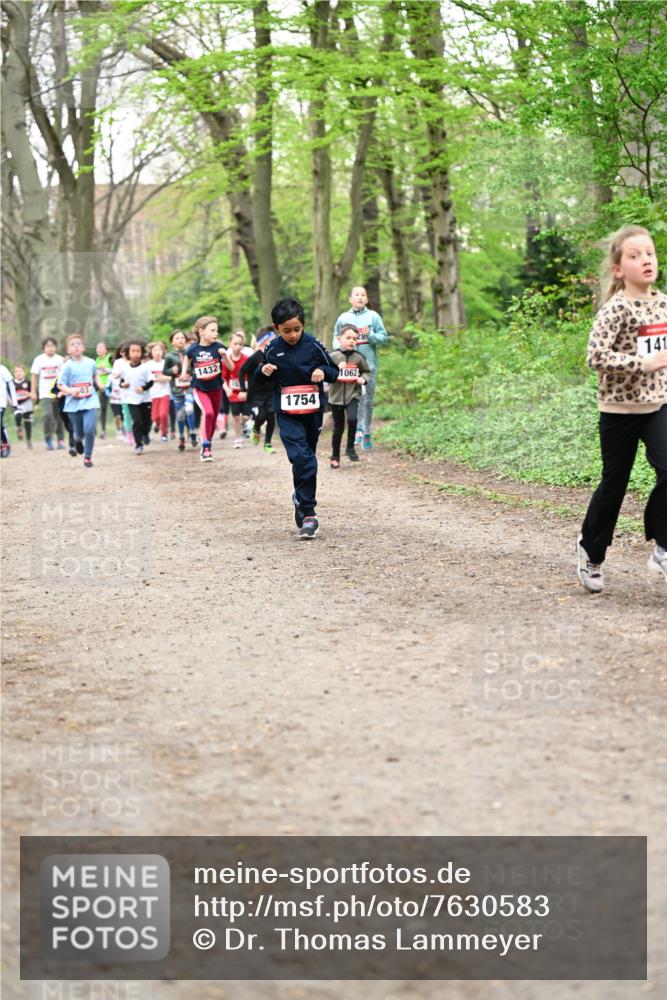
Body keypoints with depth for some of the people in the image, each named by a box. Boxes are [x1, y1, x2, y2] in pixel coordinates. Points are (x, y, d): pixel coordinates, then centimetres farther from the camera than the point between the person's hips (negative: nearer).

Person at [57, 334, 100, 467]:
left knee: (90, 428, -17)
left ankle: (87, 456, 0)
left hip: (90, 401, 1)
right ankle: (78, 441, 47)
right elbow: (60, 385, -8)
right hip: (73, 404, -1)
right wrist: (70, 390, -25)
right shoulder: (67, 366, -7)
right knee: (79, 432, 9)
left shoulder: (90, 363, 2)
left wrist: (97, 384, 7)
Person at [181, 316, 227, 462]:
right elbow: (187, 358, 15)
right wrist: (185, 371, 2)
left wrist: (225, 355, -25)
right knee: (208, 412, -23)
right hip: (199, 388, -2)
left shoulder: (218, 347, -10)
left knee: (213, 418, 12)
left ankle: (207, 446, 34)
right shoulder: (193, 349, -9)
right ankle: (205, 448, -15)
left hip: (216, 388, 2)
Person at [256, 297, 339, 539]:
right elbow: (261, 381, 12)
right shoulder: (273, 350, -1)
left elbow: (334, 371, 5)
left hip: (313, 412, 2)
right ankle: (308, 514, -12)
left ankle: (301, 498, 34)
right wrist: (263, 371, -10)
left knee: (307, 459, 13)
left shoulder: (313, 345, -4)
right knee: (301, 458, -16)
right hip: (287, 414, -1)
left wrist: (323, 371, -17)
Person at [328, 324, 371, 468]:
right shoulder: (333, 356, -6)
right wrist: (336, 370, -25)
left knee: (352, 419, -24)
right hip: (336, 396, 0)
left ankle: (350, 448, -2)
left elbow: (367, 371, 14)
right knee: (338, 427, 8)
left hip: (352, 395, 0)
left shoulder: (358, 357, 0)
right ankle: (335, 457, 24)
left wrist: (363, 378, -6)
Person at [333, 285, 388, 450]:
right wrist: (339, 347, -7)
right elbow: (336, 337, 13)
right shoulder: (344, 318, 6)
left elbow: (384, 337, 3)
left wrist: (370, 335, -15)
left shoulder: (373, 316, 3)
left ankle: (367, 432, 10)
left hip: (369, 363, -1)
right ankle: (358, 428, 6)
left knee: (368, 398, 3)